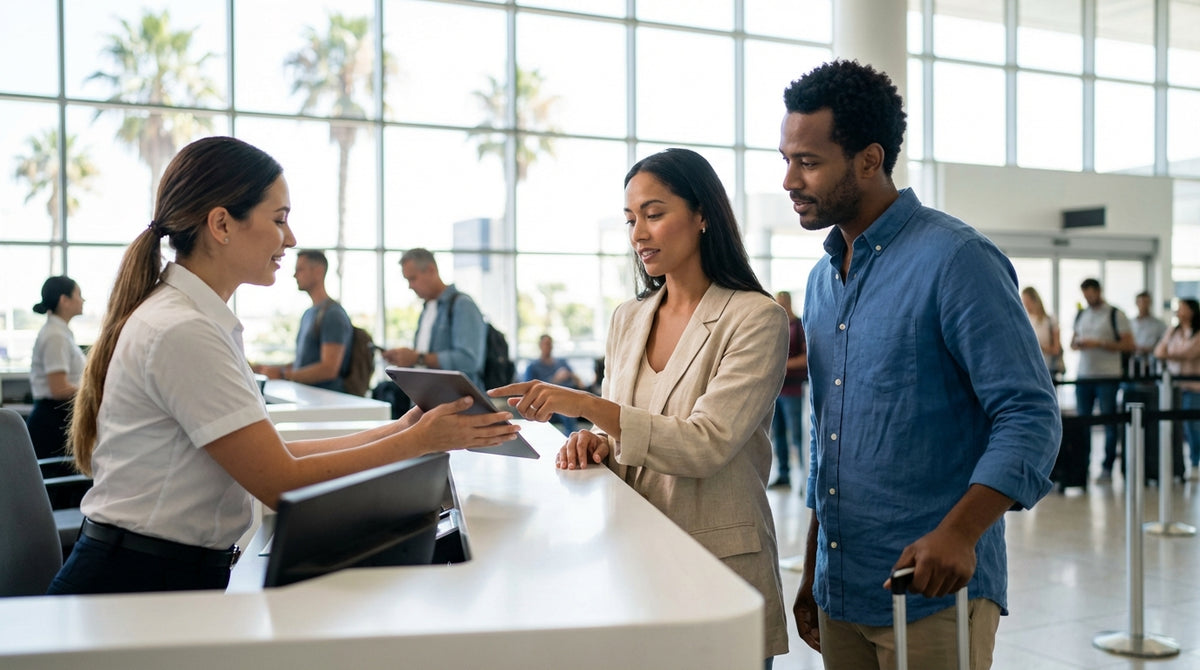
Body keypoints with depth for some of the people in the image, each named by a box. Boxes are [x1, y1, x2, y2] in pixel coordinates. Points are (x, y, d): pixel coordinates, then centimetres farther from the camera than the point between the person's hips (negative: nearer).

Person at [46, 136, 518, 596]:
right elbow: (282, 483, -18)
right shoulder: (181, 332, -18)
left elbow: (268, 452, 8)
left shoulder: (198, 320, 11)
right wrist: (419, 441, -12)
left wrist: (397, 431, 5)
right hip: (140, 585, -8)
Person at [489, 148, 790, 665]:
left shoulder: (756, 318, -11)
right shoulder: (627, 319, 8)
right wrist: (597, 441, -8)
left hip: (720, 564, -5)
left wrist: (588, 406, -26)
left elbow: (706, 445, -20)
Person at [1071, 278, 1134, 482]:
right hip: (1083, 376, 5)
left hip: (1108, 377, -5)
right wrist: (1076, 344, -3)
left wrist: (1099, 344, -16)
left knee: (1109, 423, 0)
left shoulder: (1116, 315, -2)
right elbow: (1073, 341, 21)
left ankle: (1107, 468, 6)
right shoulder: (1080, 315, 15)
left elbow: (1128, 344, -7)